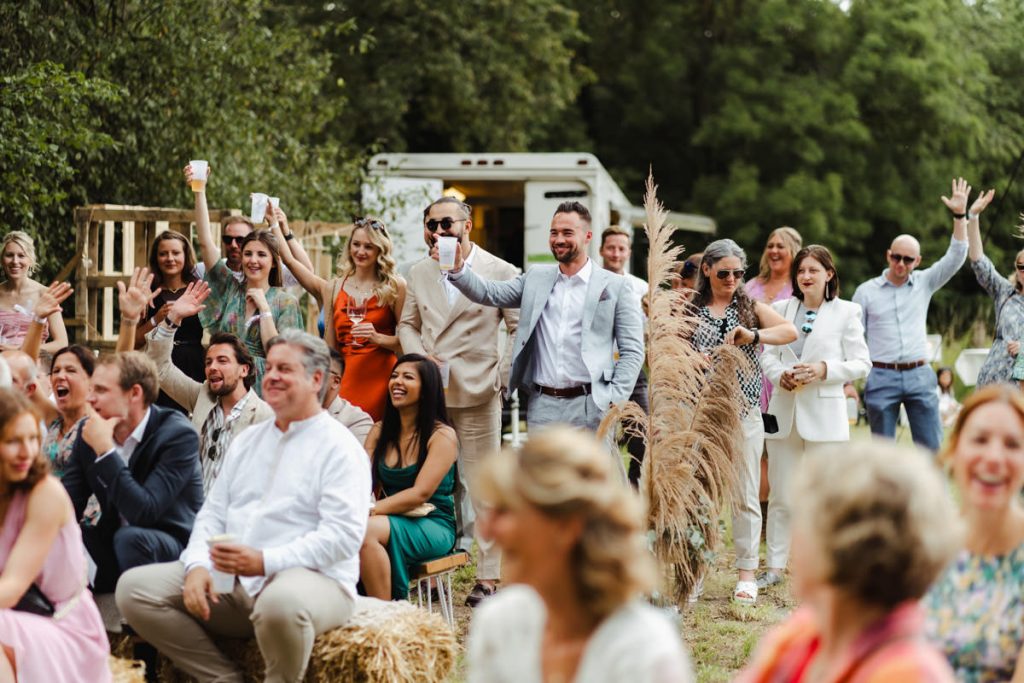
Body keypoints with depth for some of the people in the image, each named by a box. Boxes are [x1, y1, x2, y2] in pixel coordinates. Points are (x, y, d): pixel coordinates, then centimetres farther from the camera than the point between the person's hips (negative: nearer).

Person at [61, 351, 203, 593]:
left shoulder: (178, 435, -18)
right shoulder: (89, 432, 0)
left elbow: (143, 511, -28)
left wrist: (105, 450, -29)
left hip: (174, 547, -6)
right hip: (113, 545, 6)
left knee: (130, 537, -35)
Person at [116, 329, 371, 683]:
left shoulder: (339, 448, -2)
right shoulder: (247, 441, 20)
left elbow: (343, 535, -14)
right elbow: (213, 513, 17)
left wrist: (265, 561, -23)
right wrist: (198, 566, -5)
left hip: (313, 577, -7)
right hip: (232, 581, 7)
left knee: (281, 603, -42)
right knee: (135, 587, -8)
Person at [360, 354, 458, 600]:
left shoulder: (442, 436, -5)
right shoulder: (380, 432, 13)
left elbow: (421, 494, -15)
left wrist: (373, 510, -25)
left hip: (433, 526, -5)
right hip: (392, 522, 5)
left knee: (366, 531, -34)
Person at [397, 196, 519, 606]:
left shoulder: (501, 273, -2)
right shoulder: (419, 274, 13)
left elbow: (519, 328, -1)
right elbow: (407, 324, 19)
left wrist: (503, 376, -8)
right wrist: (419, 354, 0)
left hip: (477, 392, -4)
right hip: (429, 392, 5)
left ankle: (489, 575, 2)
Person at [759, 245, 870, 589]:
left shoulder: (846, 312, 1)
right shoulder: (782, 309, 12)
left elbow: (861, 364, -2)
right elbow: (767, 355, 11)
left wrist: (824, 370, -16)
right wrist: (780, 374, -11)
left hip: (824, 414, -3)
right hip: (783, 411, 3)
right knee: (780, 495, 6)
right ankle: (774, 567, 13)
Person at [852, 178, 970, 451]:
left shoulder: (924, 283, 9)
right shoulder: (867, 292, 5)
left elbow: (955, 257, 2)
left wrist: (960, 215, -7)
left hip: (919, 376, 1)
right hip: (881, 378, -1)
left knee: (932, 448, -2)